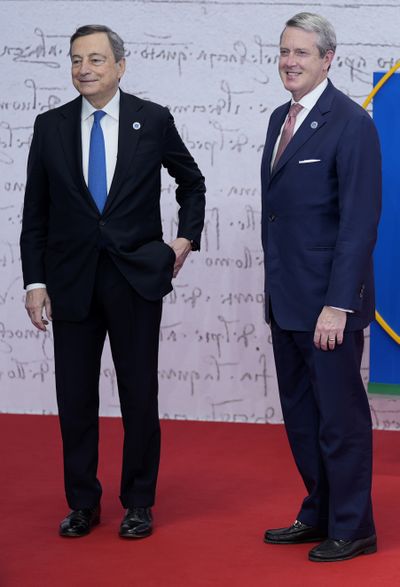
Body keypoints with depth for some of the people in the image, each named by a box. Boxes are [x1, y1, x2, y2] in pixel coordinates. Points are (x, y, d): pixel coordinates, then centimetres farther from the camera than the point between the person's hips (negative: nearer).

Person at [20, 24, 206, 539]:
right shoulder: (50, 127, 3)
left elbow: (191, 182, 16)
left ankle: (138, 503, 17)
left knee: (139, 396, 5)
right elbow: (36, 213, 5)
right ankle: (82, 503, 19)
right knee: (75, 399, 6)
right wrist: (35, 282, -1)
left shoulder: (153, 121, 0)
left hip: (136, 278, -1)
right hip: (72, 280, 1)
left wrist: (186, 237, 5)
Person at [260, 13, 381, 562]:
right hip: (285, 300, 8)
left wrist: (337, 304, -21)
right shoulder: (281, 118, 12)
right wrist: (274, 288, 15)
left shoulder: (350, 124, -14)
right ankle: (317, 515, 27)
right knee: (300, 413, 15)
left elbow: (360, 221, -18)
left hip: (328, 301, -8)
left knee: (340, 415, 1)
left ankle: (352, 528, 12)